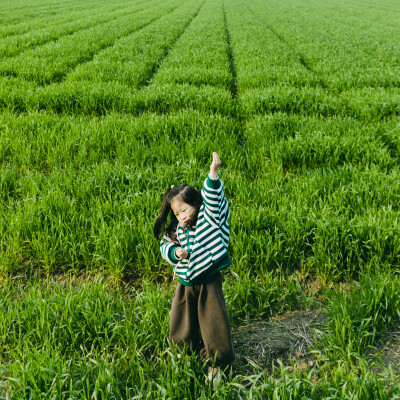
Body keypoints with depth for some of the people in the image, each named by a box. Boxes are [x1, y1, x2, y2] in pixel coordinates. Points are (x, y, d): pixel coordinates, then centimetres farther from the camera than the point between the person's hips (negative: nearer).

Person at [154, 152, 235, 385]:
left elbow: (212, 200, -22)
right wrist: (175, 252, -13)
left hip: (209, 281, -5)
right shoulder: (176, 230, 5)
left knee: (214, 323, 2)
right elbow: (165, 245, 10)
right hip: (186, 284, 5)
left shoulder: (208, 219, -9)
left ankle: (218, 364, 23)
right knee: (181, 323, 15)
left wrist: (213, 174, -34)